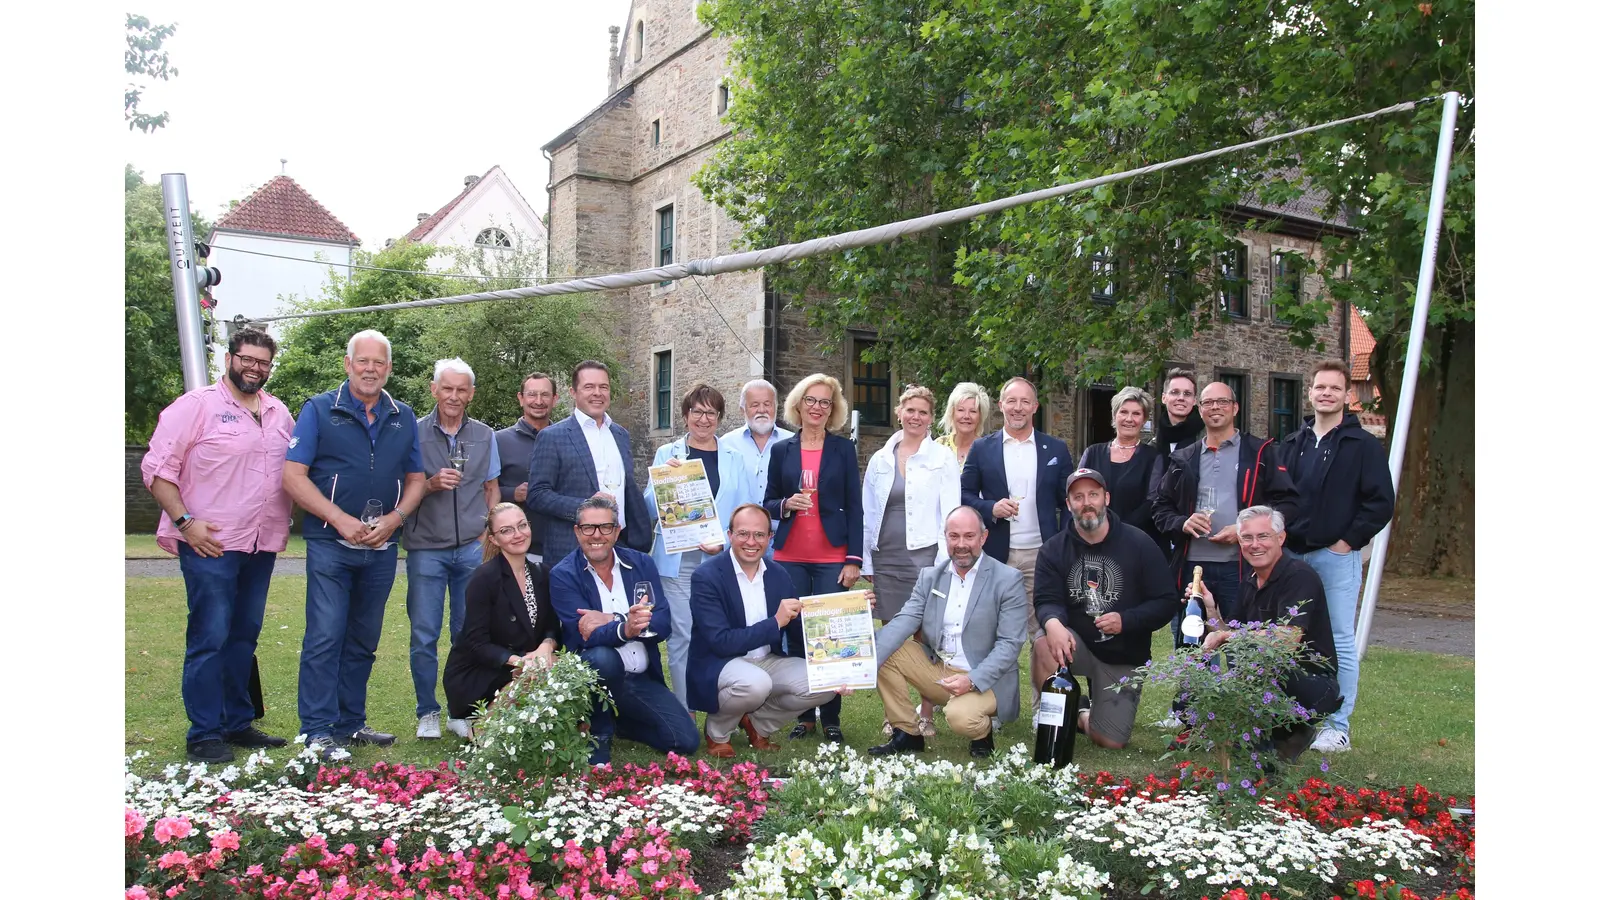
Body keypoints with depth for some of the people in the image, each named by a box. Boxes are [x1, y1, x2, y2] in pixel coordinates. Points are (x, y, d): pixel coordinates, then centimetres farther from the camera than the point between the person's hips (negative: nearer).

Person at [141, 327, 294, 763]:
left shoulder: (280, 414, 13)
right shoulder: (197, 405, -4)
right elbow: (157, 467, -7)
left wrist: (286, 523, 11)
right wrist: (184, 521, -15)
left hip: (262, 546, 6)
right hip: (210, 544, -6)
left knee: (244, 636, 13)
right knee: (209, 638, -4)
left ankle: (238, 723, 22)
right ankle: (204, 735, 5)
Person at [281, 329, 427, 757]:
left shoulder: (404, 418, 11)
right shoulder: (320, 410, -1)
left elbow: (416, 479, 13)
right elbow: (293, 475, -7)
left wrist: (394, 519, -6)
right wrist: (342, 520, -15)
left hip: (382, 547, 4)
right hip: (330, 544, -4)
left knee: (364, 639, 11)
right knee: (325, 637, -7)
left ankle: (351, 722, 21)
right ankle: (318, 731, -2)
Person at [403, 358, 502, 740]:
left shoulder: (485, 436, 8)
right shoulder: (415, 433, 0)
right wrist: (431, 485, -15)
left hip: (472, 549, 2)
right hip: (426, 548, -2)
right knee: (424, 635, 0)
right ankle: (427, 712, 14)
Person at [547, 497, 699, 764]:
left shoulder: (641, 563, 4)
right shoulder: (563, 574, -7)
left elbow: (663, 624, -6)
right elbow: (584, 635, -20)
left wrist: (611, 620, -20)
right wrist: (624, 629, -40)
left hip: (642, 679, 4)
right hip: (593, 672, -4)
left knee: (687, 741, -10)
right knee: (604, 657, -37)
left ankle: (618, 720, 18)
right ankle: (599, 730, -8)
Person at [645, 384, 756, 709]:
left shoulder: (733, 459, 11)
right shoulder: (667, 454, 10)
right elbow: (652, 508, 4)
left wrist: (726, 542, -9)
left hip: (721, 558, 1)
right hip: (678, 559, 0)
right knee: (681, 636, -3)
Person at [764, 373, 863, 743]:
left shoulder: (844, 449, 6)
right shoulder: (781, 450, 9)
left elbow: (854, 507, 4)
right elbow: (768, 504, 13)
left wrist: (854, 559, -4)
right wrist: (786, 504, -10)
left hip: (832, 557, -2)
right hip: (790, 557, 2)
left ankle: (831, 718, 6)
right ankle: (803, 716, 13)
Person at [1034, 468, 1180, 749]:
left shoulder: (1140, 544, -6)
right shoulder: (1054, 549, -3)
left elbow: (1166, 601, -7)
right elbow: (1047, 600, -12)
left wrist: (1126, 620, -24)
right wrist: (1053, 623, -37)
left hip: (1124, 657, 0)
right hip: (1076, 646, 1)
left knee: (1111, 742, -7)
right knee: (1044, 642, -35)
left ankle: (1087, 715, 32)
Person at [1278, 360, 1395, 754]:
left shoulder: (1363, 445, -4)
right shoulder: (1292, 445, 12)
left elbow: (1382, 502, -8)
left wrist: (1349, 541, -10)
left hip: (1336, 556, -5)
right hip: (1293, 556, 5)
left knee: (1340, 642, 0)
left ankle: (1338, 728, 7)